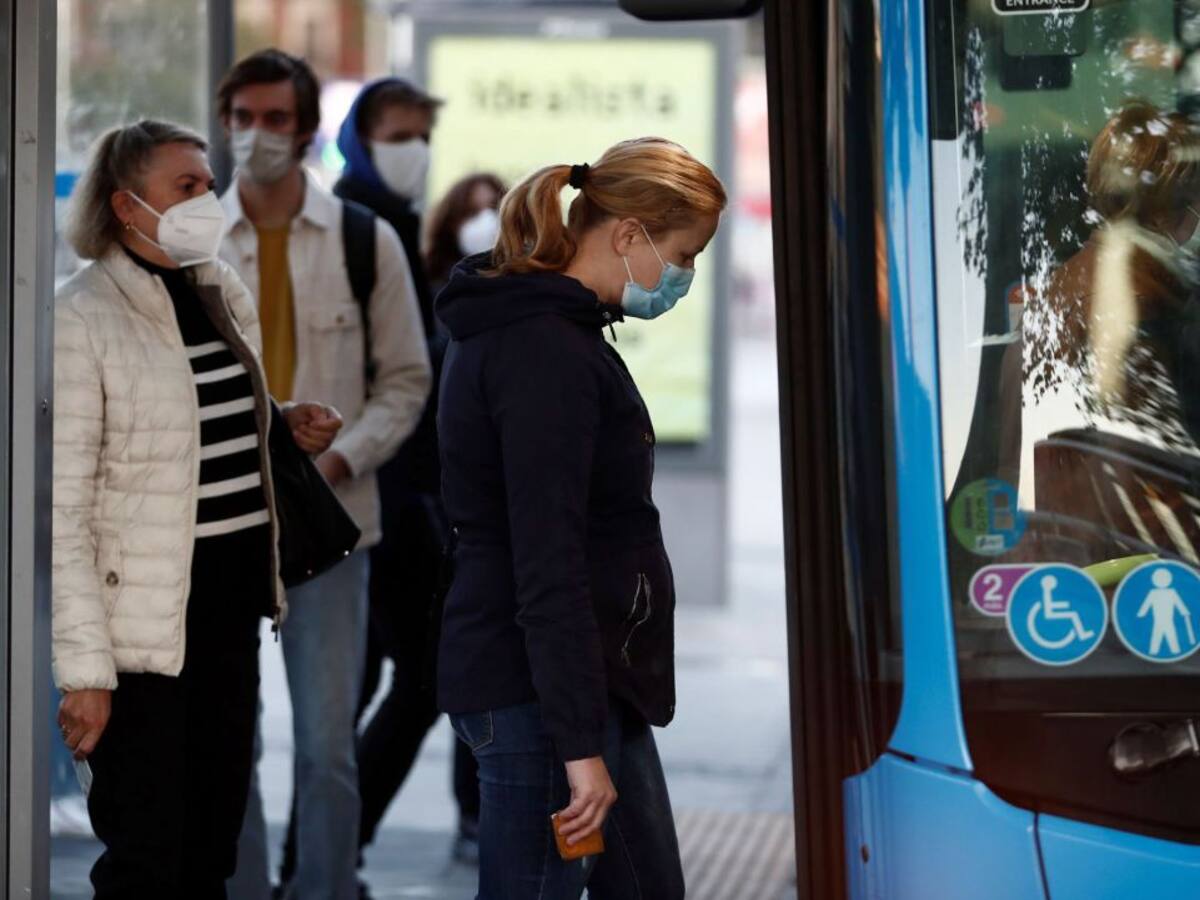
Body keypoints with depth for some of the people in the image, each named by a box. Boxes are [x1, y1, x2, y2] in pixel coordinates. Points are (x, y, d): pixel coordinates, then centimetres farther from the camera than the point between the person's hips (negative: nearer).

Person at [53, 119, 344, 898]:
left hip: (231, 610, 7)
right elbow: (63, 513, -15)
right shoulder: (83, 320, -12)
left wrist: (290, 424, 5)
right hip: (145, 624, -7)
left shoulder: (225, 295, 9)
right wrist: (85, 667, -19)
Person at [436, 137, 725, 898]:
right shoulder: (547, 352, -18)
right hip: (541, 691, -11)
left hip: (590, 675, 11)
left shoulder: (533, 328, 15)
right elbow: (546, 569, -23)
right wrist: (580, 744, -24)